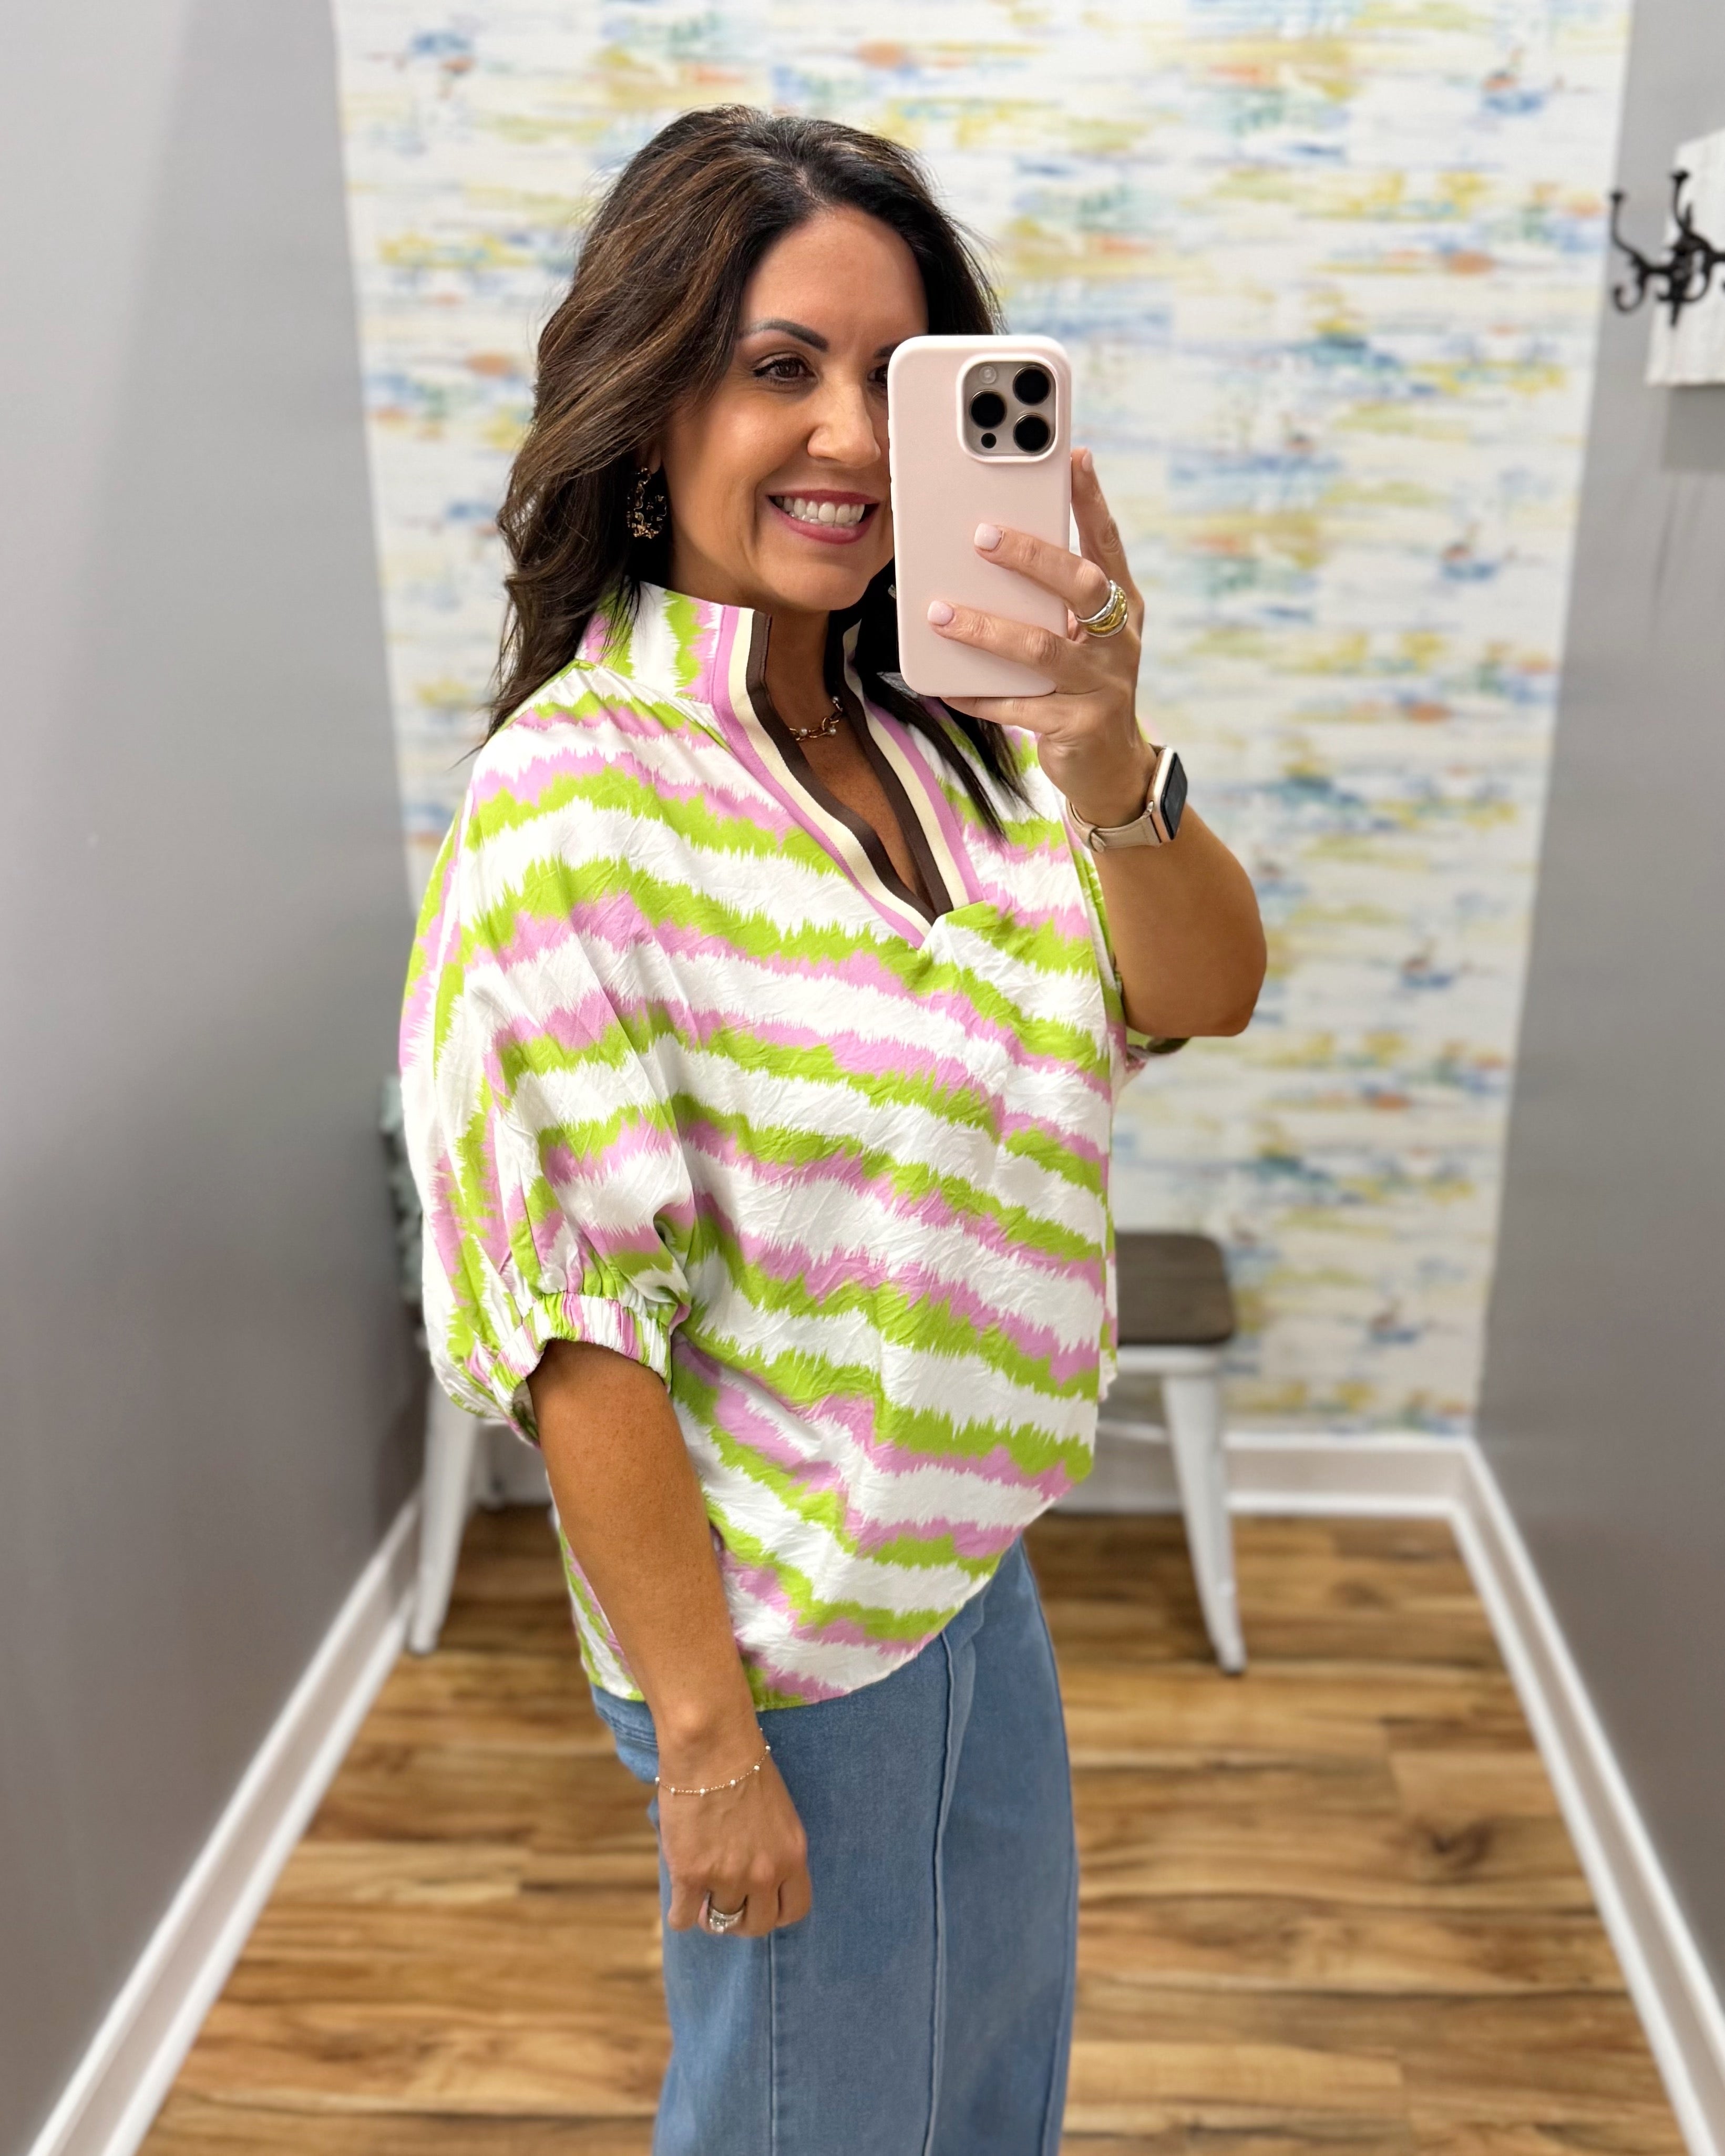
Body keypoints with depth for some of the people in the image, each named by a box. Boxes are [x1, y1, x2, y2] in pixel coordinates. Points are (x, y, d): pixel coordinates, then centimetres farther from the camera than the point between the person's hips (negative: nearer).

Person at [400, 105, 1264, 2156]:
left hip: (971, 1546, 7)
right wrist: (707, 1737, -17)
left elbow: (1201, 994, -9)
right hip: (788, 1614, -6)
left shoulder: (933, 740, -3)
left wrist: (1105, 761, -29)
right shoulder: (578, 794, -24)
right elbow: (581, 1324, -23)